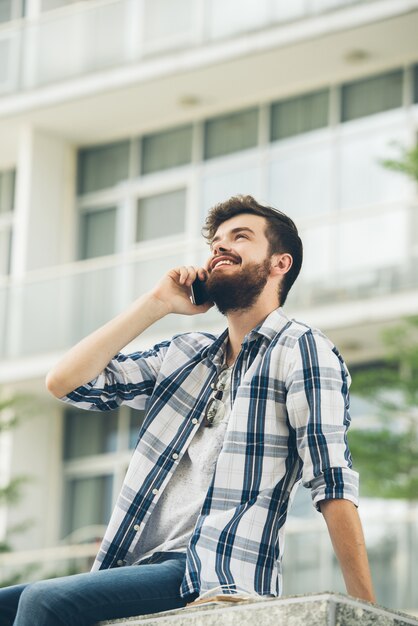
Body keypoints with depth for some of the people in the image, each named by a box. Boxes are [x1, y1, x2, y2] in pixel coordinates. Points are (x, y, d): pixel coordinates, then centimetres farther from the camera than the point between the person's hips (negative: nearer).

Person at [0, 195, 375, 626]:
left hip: (220, 577, -7)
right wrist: (157, 303, 12)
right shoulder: (183, 355, 23)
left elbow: (333, 483, -8)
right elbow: (64, 382, 14)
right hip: (142, 567, 7)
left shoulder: (302, 349, 3)